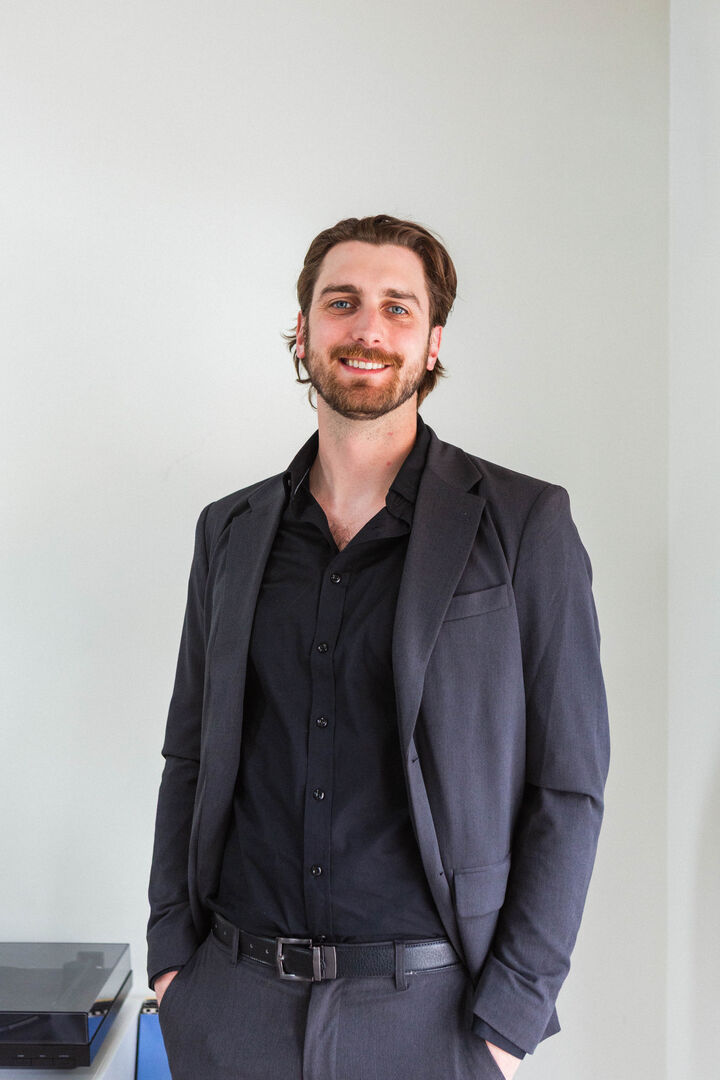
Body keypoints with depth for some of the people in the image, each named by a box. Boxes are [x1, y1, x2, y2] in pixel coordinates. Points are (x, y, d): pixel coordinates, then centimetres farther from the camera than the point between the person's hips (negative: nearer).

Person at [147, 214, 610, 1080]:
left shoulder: (526, 523, -7)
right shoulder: (229, 531, 5)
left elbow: (568, 787, -7)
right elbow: (189, 756, 10)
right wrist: (170, 952, 3)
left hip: (426, 1011, -3)